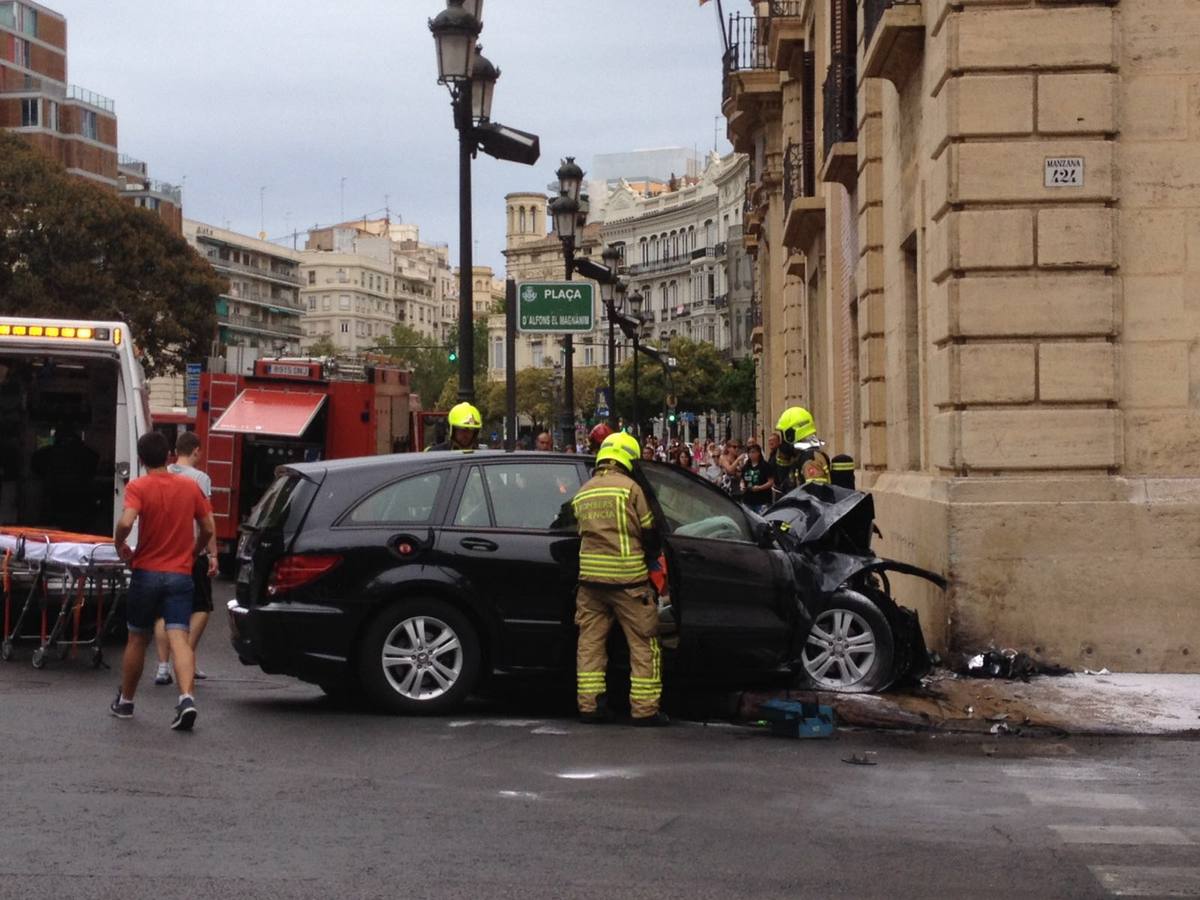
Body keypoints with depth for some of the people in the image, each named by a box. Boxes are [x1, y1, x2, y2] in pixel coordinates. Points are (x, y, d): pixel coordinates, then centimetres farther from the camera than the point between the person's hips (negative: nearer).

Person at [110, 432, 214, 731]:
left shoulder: (138, 487, -6)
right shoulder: (190, 486, 4)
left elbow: (126, 522, -23)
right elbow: (208, 529, 7)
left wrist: (120, 544, -3)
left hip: (146, 572, -1)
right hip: (180, 575, 1)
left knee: (137, 639, 14)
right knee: (179, 638, -9)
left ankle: (125, 701, 27)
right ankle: (186, 698, -29)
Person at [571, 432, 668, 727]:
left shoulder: (582, 493, 12)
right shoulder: (629, 487, -6)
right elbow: (648, 532, -2)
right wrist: (651, 556, 17)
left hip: (590, 576, 5)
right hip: (628, 577, -5)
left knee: (590, 641, 11)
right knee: (643, 644, 3)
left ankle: (588, 705, 8)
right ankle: (644, 708, 2)